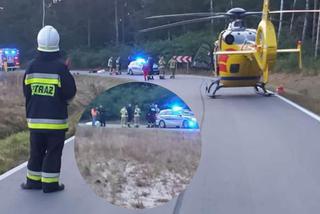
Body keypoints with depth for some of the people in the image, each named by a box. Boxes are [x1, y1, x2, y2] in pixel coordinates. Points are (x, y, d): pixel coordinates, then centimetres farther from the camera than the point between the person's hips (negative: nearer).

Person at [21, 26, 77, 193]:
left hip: (35, 118, 4)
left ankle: (33, 181, 25)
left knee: (36, 151, 17)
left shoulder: (32, 67, -2)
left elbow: (26, 92, 4)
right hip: (56, 119, -4)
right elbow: (70, 93, -10)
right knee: (53, 153, 6)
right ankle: (50, 184, 9)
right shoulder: (61, 68, -14)